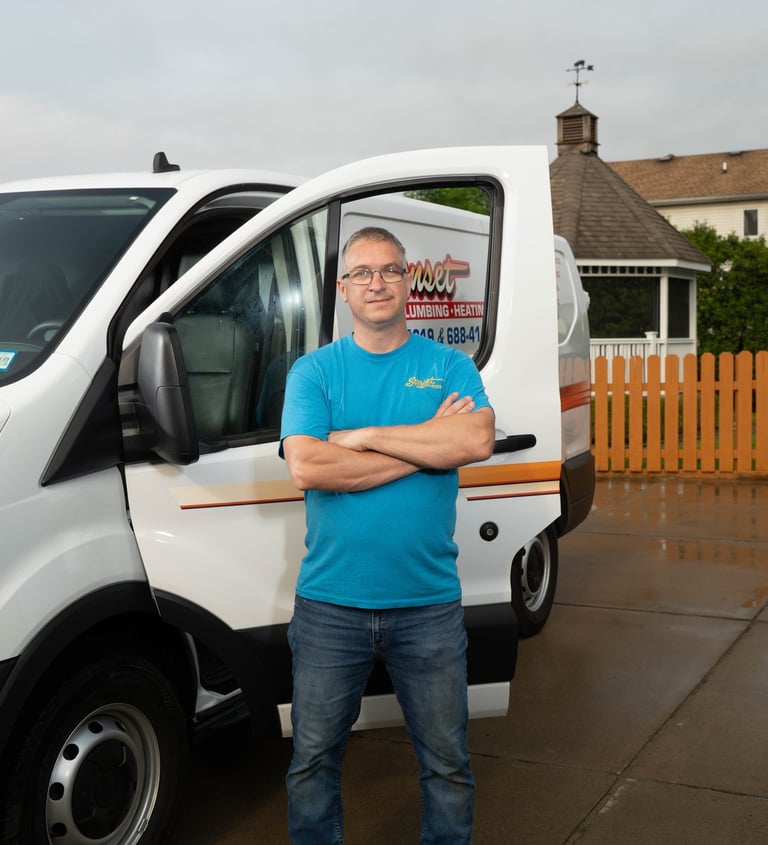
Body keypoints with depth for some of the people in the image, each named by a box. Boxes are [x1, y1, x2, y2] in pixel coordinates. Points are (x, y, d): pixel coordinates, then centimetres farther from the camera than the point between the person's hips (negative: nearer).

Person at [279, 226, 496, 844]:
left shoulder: (450, 366, 4)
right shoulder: (313, 371, 1)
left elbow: (477, 441, -16)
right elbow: (306, 467, -15)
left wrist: (367, 434, -15)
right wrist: (427, 445, -13)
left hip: (430, 606, 1)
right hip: (329, 605, 0)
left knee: (448, 764, 13)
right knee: (314, 762, 13)